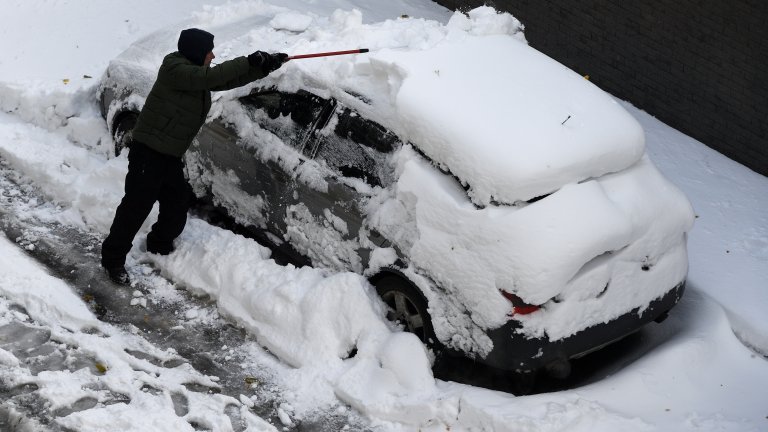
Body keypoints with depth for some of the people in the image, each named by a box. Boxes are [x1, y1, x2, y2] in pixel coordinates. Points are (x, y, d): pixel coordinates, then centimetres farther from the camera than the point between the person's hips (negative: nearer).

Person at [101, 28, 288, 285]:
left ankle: (160, 247, 34)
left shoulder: (196, 72, 10)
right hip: (149, 150, -9)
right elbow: (208, 77, -30)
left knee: (178, 201, 14)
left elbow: (227, 80, 11)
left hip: (171, 155, 9)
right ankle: (113, 259, 3)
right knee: (137, 205, -6)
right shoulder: (175, 68, -17)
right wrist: (248, 62, -27)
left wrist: (264, 67, 0)